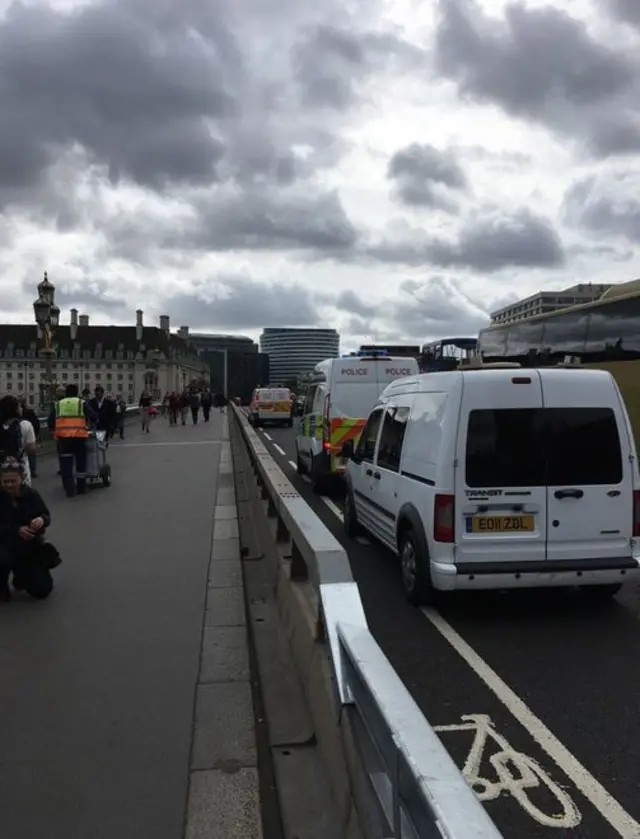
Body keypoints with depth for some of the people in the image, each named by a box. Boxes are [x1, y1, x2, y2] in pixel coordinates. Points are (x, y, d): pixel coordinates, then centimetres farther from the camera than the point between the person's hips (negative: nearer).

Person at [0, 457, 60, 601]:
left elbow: (47, 516, -7)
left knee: (43, 589, 1)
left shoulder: (31, 494, -11)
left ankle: (21, 577, 36)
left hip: (30, 546, 2)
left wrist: (42, 520, -30)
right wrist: (17, 530, -33)